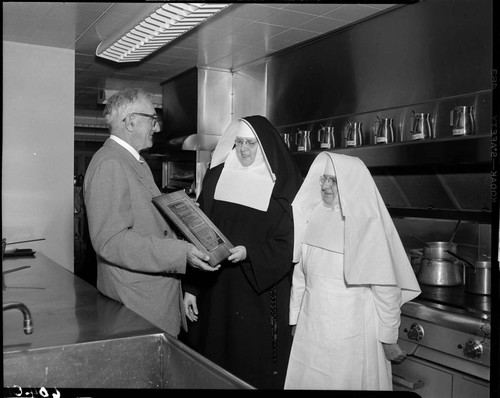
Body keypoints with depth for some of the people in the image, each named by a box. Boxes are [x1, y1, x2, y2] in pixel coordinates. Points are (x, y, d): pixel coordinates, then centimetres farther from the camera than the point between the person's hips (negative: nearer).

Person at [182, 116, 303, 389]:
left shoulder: (282, 187, -3)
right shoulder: (216, 177, 5)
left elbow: (286, 245, -5)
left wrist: (249, 253, -22)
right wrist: (190, 288, 1)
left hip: (260, 294, -2)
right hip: (215, 292, 3)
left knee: (257, 370, 6)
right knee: (215, 361, 11)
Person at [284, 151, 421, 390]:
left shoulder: (369, 224, -14)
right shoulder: (311, 217, 1)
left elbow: (386, 288, -11)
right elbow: (300, 273, 8)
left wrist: (389, 339, -6)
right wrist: (295, 318, 13)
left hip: (351, 333, -4)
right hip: (311, 328, 5)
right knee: (304, 382, 14)